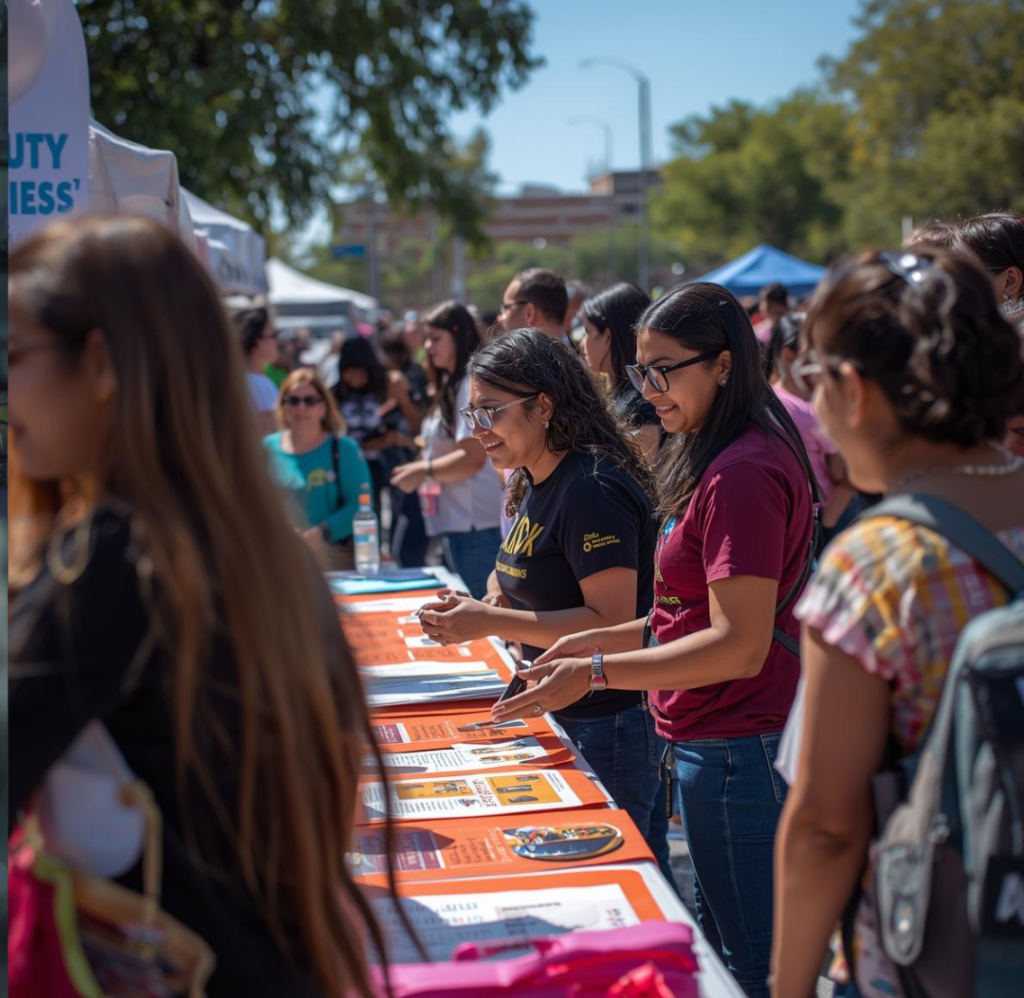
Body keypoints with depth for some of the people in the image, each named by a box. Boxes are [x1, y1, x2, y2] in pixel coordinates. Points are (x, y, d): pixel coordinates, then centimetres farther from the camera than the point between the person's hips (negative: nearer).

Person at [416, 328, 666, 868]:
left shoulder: (593, 489, -20)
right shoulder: (535, 485, 10)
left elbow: (612, 622, -24)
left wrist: (491, 621, -24)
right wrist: (471, 612, 2)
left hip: (610, 726, -9)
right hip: (563, 720, 9)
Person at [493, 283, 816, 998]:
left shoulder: (741, 475, -21)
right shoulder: (724, 461, 13)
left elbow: (739, 644, -23)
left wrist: (596, 673, -24)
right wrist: (604, 641, 12)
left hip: (738, 751, -11)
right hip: (725, 744, 11)